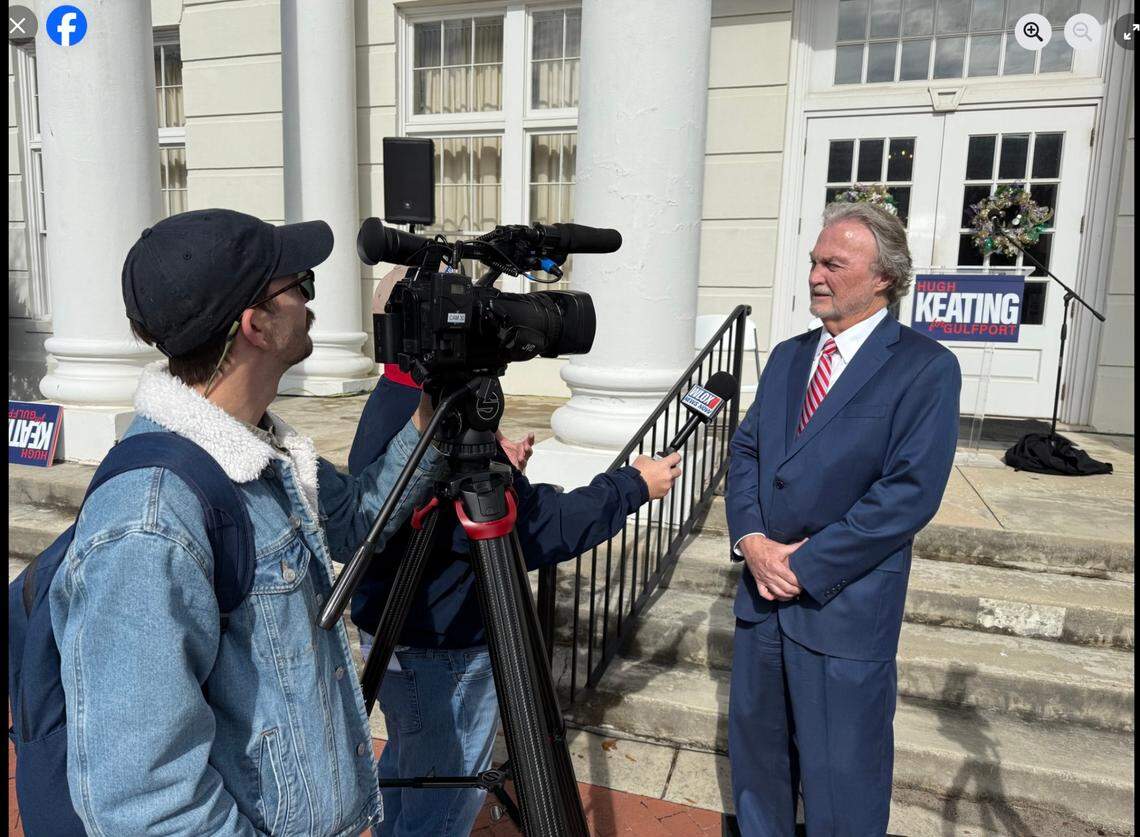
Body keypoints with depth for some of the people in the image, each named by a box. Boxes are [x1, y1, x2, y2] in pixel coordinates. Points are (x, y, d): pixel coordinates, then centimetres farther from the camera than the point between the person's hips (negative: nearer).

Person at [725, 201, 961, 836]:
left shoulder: (927, 367, -10)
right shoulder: (789, 356, 9)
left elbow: (910, 493, -18)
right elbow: (746, 450, 7)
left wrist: (806, 565, -17)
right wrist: (751, 540, -10)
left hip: (846, 605, -6)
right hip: (764, 592, 6)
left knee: (840, 778, 10)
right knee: (756, 747, 21)